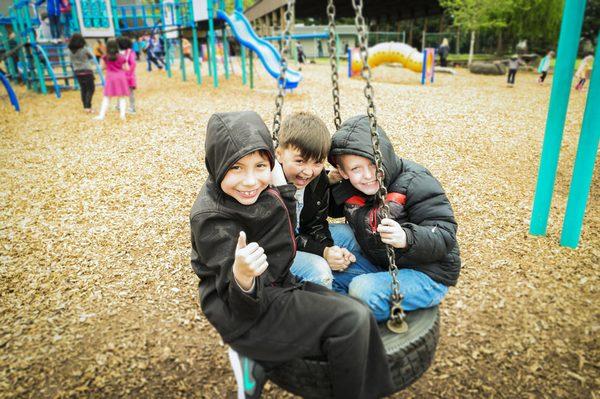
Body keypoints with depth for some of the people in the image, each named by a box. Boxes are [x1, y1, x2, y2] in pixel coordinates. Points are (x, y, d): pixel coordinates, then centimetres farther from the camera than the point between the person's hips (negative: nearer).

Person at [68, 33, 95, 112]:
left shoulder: (71, 51, 0)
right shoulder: (84, 49, -12)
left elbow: (72, 62, 6)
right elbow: (92, 57, 4)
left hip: (78, 72, 5)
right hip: (87, 71, -5)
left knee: (83, 89, 13)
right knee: (91, 89, 1)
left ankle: (85, 107, 17)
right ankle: (88, 106, -10)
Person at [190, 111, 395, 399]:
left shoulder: (258, 190, -3)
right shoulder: (211, 217, -25)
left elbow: (284, 244, 12)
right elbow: (243, 309, -25)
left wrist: (281, 187, 0)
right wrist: (242, 276, -48)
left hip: (277, 288, 8)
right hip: (245, 317, -8)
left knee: (360, 315, 4)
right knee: (352, 320, -14)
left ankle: (258, 362, 7)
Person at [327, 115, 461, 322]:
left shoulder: (416, 183, -21)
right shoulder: (346, 189, -4)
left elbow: (445, 236, -25)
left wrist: (407, 238, -44)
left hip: (427, 274, -6)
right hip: (378, 265, 7)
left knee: (362, 290, -28)